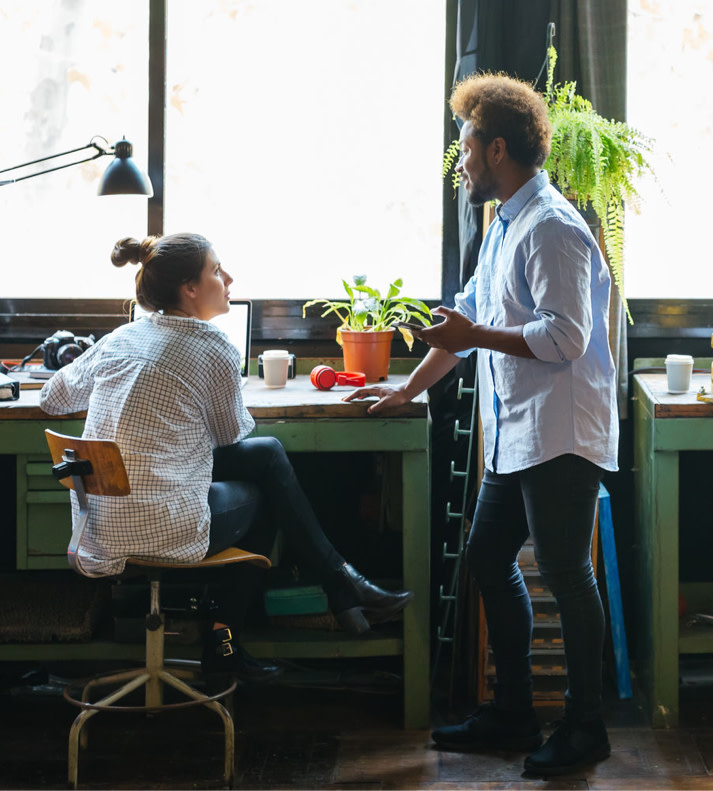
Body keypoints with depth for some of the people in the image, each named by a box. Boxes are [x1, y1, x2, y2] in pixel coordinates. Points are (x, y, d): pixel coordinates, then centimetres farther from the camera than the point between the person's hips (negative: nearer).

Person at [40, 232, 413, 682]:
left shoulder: (119, 340, 7)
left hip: (102, 524, 7)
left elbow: (53, 399, 21)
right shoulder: (212, 349, -11)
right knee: (262, 496, 24)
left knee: (268, 452, 21)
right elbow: (231, 432, 4)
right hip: (165, 531, -7)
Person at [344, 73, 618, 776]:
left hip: (559, 434, -10)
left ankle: (585, 728, 7)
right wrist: (407, 389, 30)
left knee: (564, 573, -4)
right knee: (487, 559, 13)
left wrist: (475, 336, -15)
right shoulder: (505, 228, 17)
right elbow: (467, 320, 27)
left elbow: (565, 337, -21)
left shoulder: (552, 227, -14)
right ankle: (512, 713, 23)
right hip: (514, 437, 10)